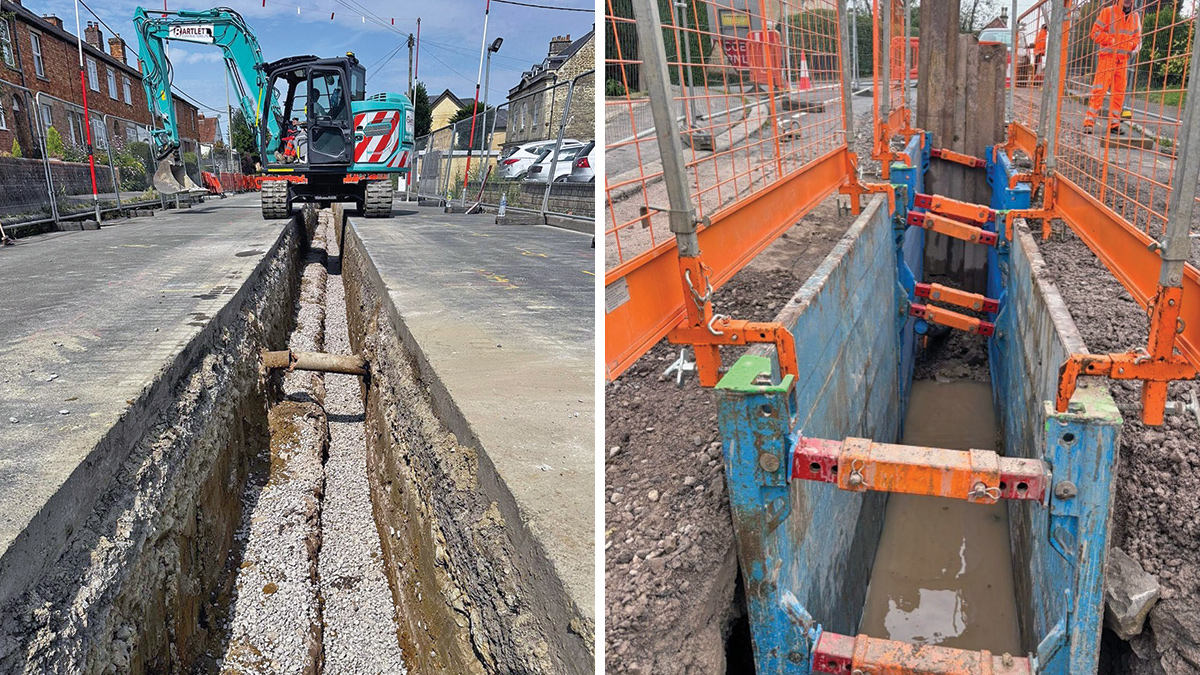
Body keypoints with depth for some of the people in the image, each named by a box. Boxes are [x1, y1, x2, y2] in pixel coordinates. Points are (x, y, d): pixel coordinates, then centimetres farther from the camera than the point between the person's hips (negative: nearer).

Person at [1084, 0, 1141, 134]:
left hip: (1123, 58, 6)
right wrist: (1113, 40, -14)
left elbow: (1137, 37, 18)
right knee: (1099, 89, -12)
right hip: (1107, 56, -5)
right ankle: (1089, 122, -12)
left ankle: (1114, 123, 11)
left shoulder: (1135, 16, 14)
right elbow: (1096, 33, -6)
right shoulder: (1108, 11, -2)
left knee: (1119, 91, 6)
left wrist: (1134, 48, -2)